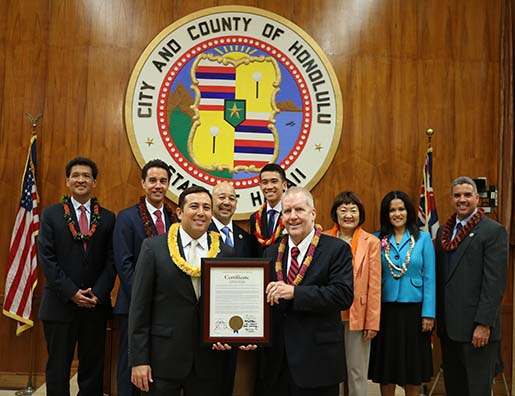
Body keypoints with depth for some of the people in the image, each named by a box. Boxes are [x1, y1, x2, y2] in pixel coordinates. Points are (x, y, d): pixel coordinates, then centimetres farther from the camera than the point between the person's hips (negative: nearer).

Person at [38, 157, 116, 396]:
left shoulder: (107, 218, 7)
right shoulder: (51, 214, 3)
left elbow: (111, 260, 3)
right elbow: (46, 258, -4)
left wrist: (98, 293, -10)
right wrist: (71, 292, -11)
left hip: (95, 305, 1)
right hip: (60, 304, -1)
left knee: (93, 367, 8)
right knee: (58, 367, 7)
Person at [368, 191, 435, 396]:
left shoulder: (423, 238, -1)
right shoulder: (378, 240, 2)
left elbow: (429, 278, -2)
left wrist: (428, 312, -7)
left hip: (414, 309, -1)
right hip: (386, 309, 1)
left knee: (413, 363, 10)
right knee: (386, 362, 10)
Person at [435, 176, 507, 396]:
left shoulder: (493, 231, -7)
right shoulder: (444, 231, 13)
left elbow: (495, 282, -13)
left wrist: (484, 324, -18)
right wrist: (436, 317, 12)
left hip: (476, 328, -6)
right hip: (448, 326, 6)